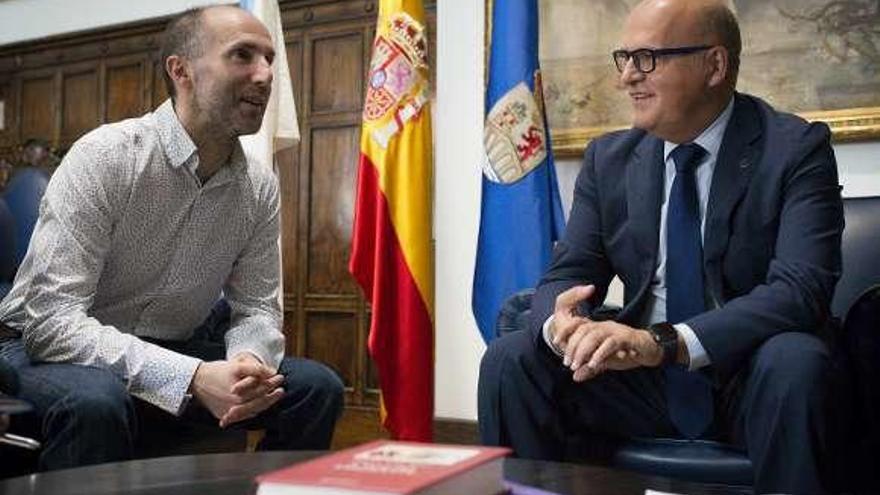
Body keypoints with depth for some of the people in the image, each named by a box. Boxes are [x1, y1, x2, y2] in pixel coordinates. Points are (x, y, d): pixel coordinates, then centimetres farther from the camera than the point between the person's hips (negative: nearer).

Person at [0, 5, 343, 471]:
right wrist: (192, 377, -37)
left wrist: (248, 362, -24)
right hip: (49, 349, -5)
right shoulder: (104, 156, -21)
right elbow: (52, 319, -27)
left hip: (170, 352, 5)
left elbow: (256, 308, 2)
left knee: (317, 387, -9)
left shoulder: (260, 186, -3)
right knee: (97, 400, -38)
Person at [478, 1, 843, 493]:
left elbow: (801, 287, -21)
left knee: (794, 361, -34)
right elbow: (570, 273, 3)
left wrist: (665, 342, -35)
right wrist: (561, 322, -23)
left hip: (750, 379, -3)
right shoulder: (609, 158, 5)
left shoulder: (796, 149, -9)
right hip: (641, 373, 3)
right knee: (510, 358, -16)